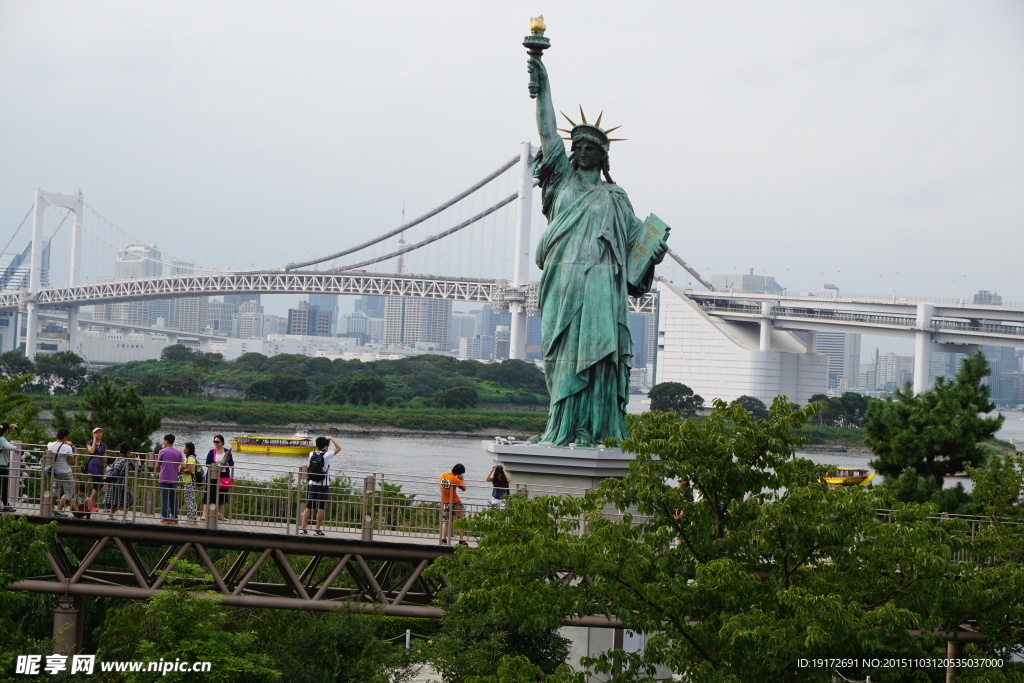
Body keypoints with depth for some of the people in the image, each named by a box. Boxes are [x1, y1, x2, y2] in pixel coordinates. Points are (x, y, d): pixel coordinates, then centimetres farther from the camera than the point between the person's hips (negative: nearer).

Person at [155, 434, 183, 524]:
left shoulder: (162, 451, -4)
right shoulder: (178, 452, 3)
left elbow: (157, 466, -2)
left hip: (164, 479, -3)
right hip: (174, 479, 3)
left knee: (164, 499, 0)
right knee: (174, 499, 10)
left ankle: (165, 518, -3)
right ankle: (174, 518, 11)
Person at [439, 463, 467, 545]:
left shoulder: (443, 476, 0)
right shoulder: (455, 479, -17)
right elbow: (464, 488, -7)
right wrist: (462, 479, 7)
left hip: (445, 502, 5)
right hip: (455, 502, -5)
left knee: (445, 521, 10)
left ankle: (443, 539, -1)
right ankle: (461, 540, 5)